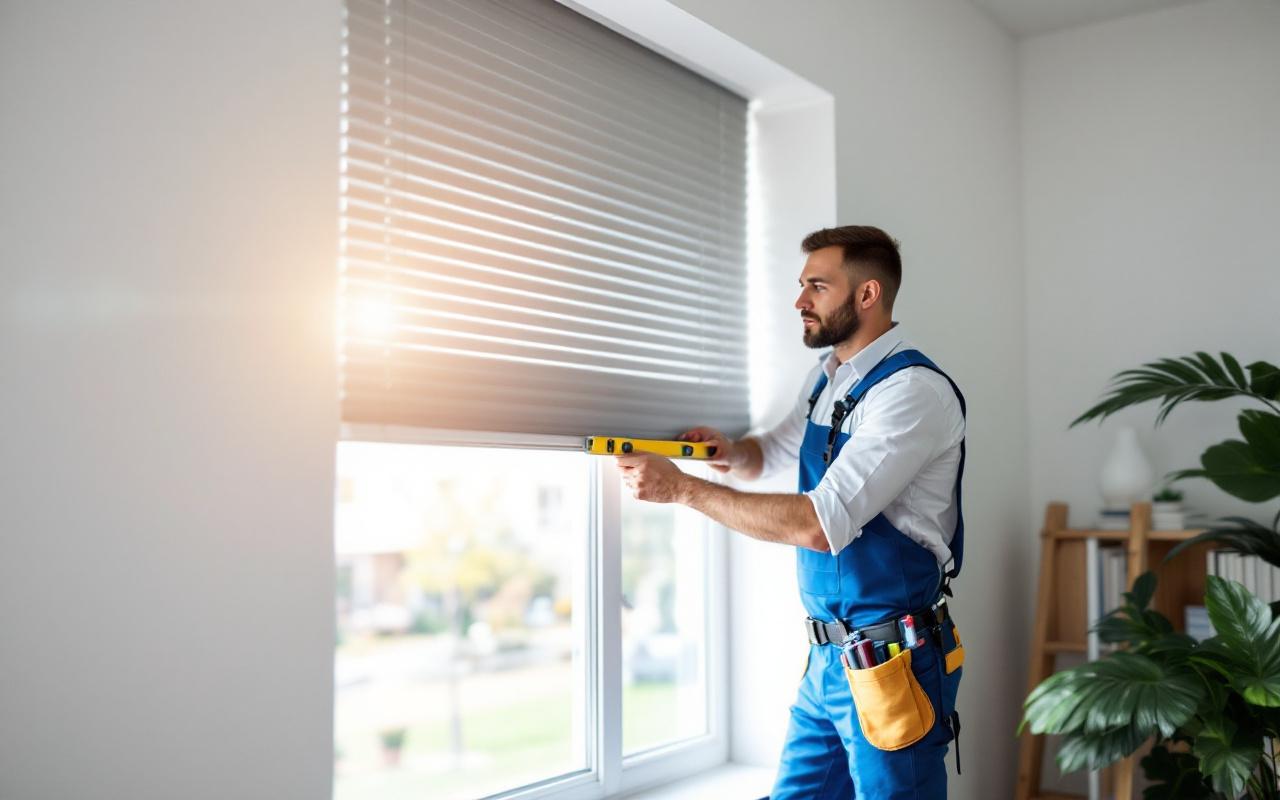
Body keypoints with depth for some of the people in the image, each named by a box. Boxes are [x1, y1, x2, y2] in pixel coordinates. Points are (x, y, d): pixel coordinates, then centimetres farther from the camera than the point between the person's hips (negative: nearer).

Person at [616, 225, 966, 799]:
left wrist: (681, 488, -21)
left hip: (891, 662, -8)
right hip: (827, 656, 8)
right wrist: (730, 452, 0)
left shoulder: (914, 390, -17)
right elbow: (768, 455, 25)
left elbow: (821, 525, -25)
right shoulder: (826, 378, 9)